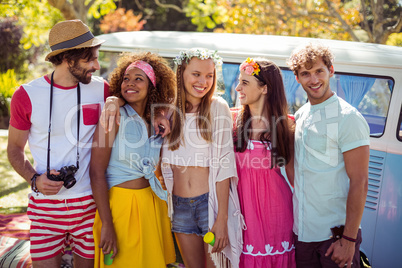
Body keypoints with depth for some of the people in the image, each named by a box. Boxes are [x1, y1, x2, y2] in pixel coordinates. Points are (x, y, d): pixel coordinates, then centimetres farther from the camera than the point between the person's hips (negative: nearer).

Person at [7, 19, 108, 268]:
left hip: (91, 202, 1)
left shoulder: (102, 90, 0)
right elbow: (15, 149, 5)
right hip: (46, 204, -1)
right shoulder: (27, 95, -4)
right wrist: (34, 179, -12)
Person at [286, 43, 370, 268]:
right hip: (303, 233, 6)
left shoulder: (348, 118, -12)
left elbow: (359, 182, -15)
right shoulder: (300, 116, 9)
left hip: (336, 233, -6)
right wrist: (294, 225, 12)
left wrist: (349, 240, -18)